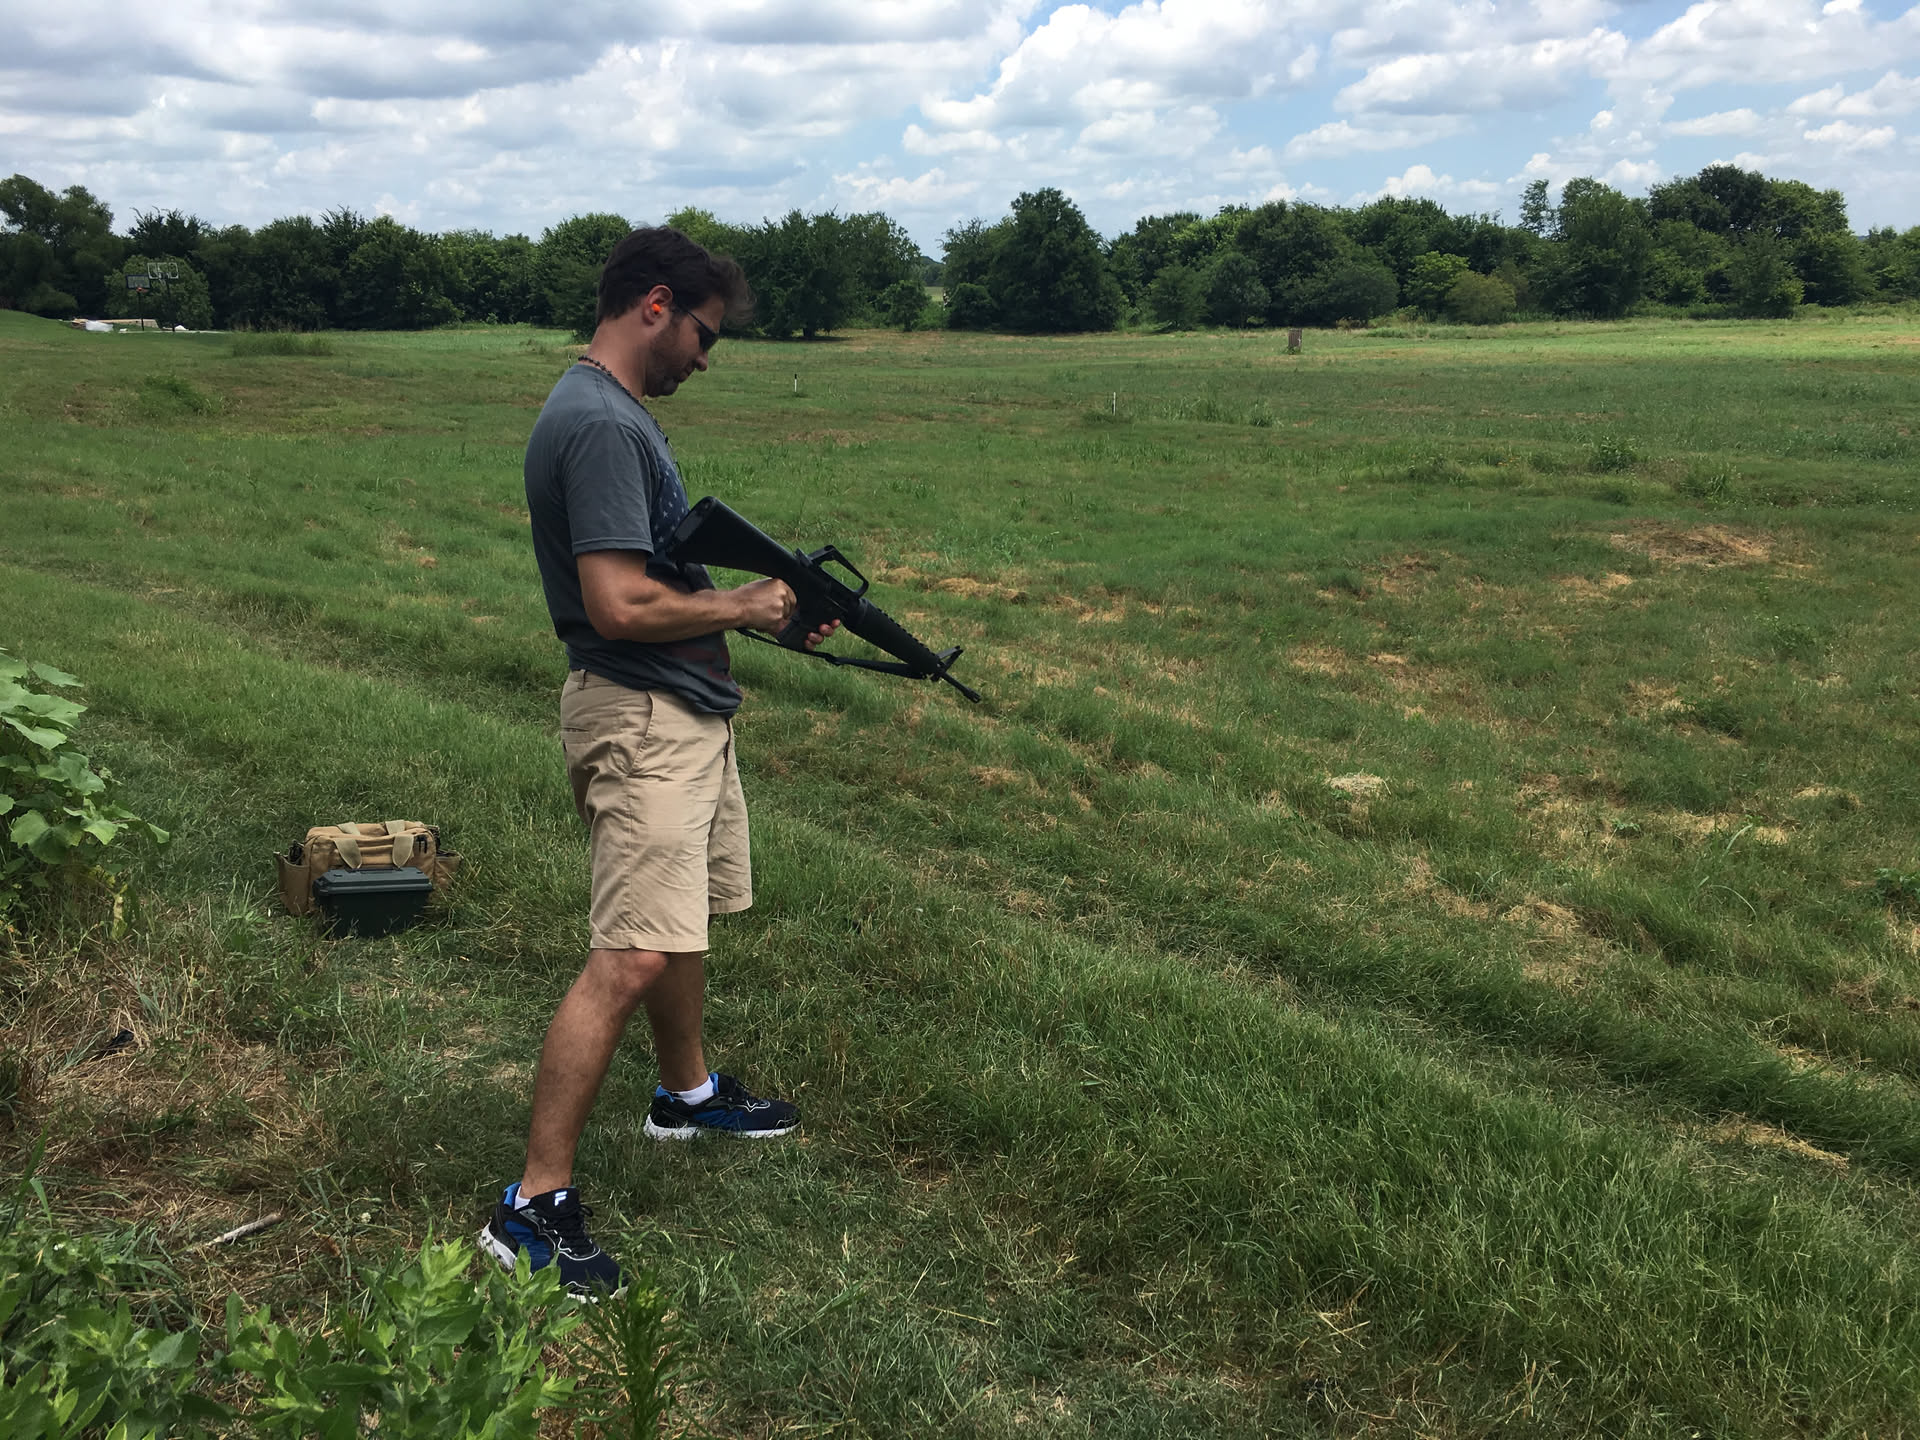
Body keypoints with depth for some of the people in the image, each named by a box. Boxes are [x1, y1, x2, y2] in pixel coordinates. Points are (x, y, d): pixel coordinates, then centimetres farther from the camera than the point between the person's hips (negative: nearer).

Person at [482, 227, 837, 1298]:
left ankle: (687, 1094, 44)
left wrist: (766, 599, 10)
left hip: (690, 712, 11)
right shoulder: (601, 426, -20)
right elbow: (619, 605, -27)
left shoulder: (621, 415, 14)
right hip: (642, 721, -11)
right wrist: (746, 606, -13)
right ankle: (536, 1205, -9)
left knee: (688, 920, 24)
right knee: (632, 960, -15)